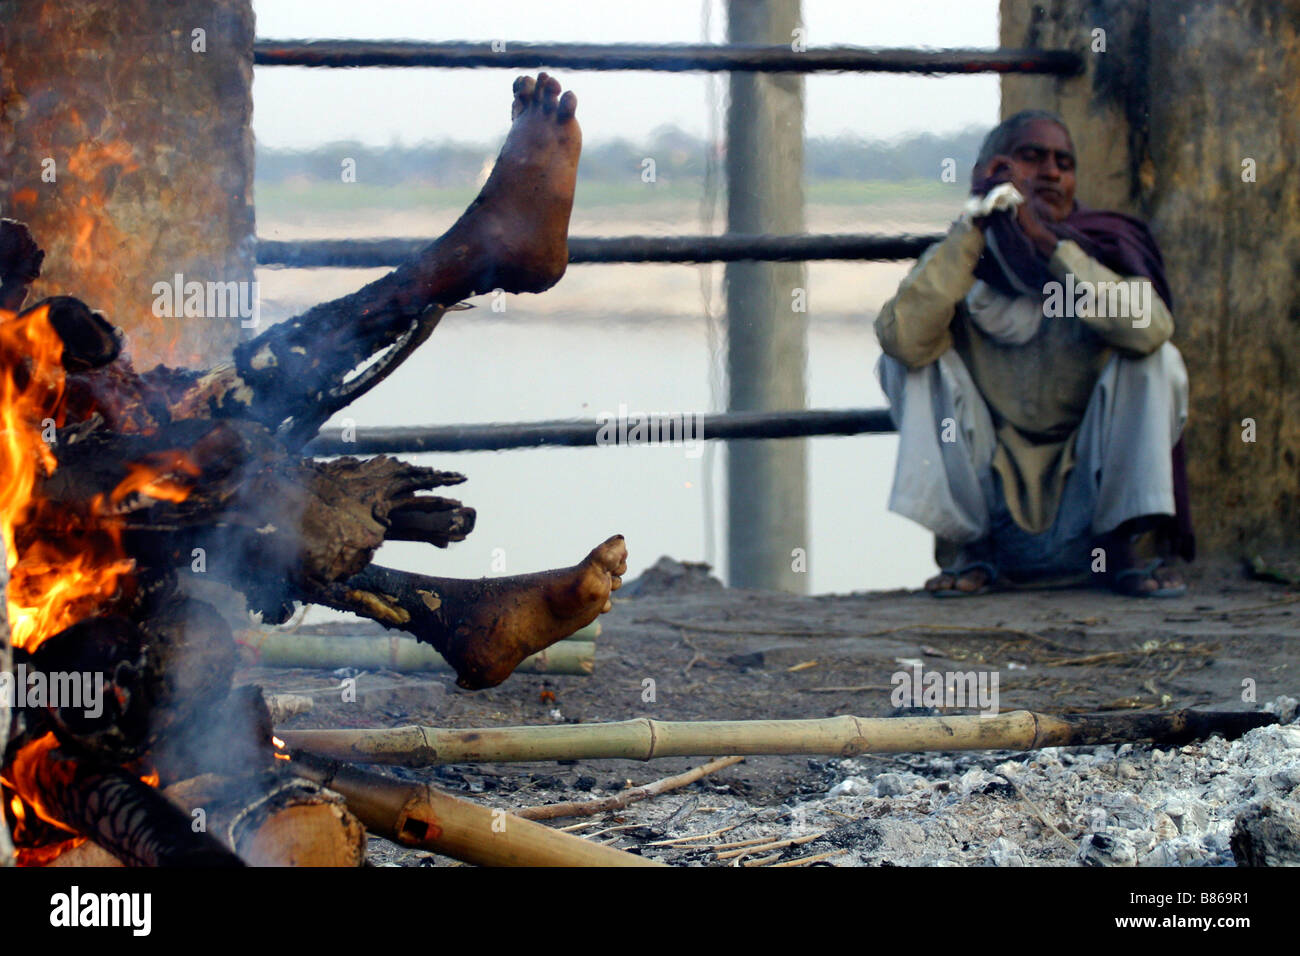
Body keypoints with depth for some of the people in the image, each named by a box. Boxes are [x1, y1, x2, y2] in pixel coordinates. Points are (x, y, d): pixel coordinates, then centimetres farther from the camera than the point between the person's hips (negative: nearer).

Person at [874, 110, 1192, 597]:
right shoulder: (957, 262, -2)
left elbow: (1148, 327, -25)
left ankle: (1127, 547, -12)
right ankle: (971, 551, -11)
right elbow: (903, 339, -24)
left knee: (1158, 358, -17)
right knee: (910, 360, -15)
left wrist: (1047, 241, -24)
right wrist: (973, 228, -23)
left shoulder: (1106, 251, -1)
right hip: (993, 514, 0)